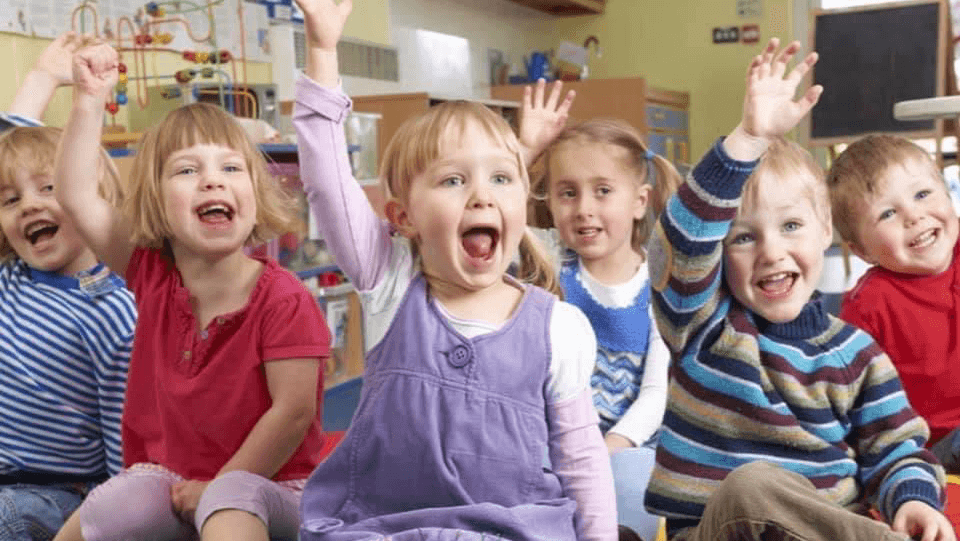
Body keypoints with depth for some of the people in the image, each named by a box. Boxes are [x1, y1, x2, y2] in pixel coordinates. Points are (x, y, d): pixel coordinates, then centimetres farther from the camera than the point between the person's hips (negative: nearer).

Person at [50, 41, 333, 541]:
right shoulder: (153, 276, -1)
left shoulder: (283, 300, -17)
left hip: (265, 484, -4)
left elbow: (294, 410, -17)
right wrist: (89, 100, -8)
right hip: (167, 478, 5)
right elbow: (74, 194, -1)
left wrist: (219, 485, -12)